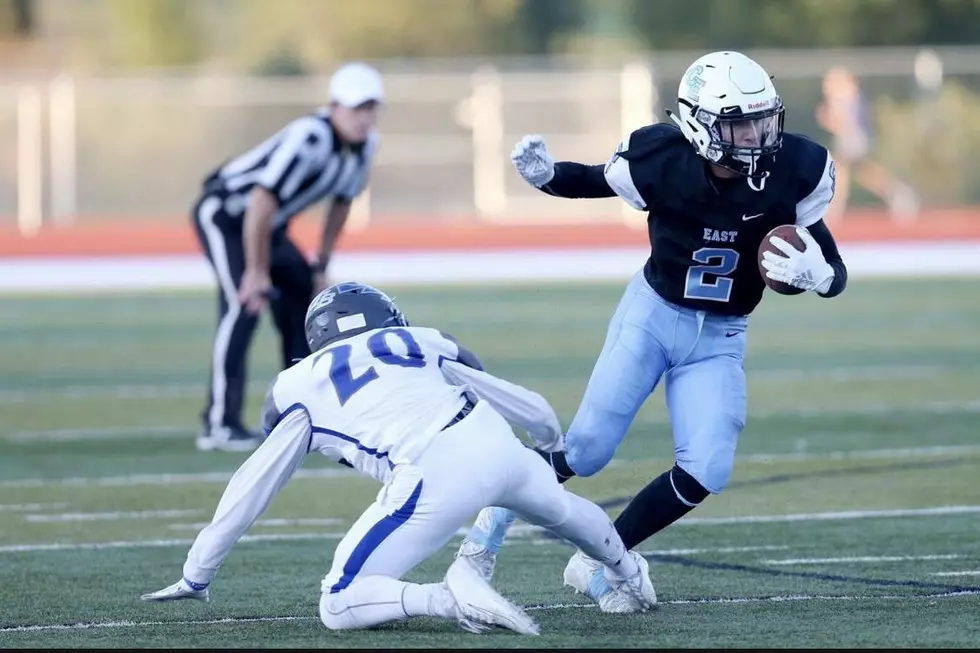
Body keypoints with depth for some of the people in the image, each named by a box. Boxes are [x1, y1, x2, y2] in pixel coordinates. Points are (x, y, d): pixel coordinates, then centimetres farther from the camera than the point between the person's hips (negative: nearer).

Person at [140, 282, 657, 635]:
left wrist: (196, 575, 34)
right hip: (496, 443, 5)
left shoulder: (300, 387, 19)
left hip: (435, 477, -5)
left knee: (339, 607, 2)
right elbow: (530, 409, 32)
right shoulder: (421, 343, 25)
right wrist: (552, 439, 56)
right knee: (559, 506, 38)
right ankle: (629, 575, 61)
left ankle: (453, 600, -20)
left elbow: (250, 489, 24)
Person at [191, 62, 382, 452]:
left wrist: (321, 266, 11)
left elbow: (341, 204, 10)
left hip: (266, 225, 9)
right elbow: (262, 203, -33)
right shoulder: (310, 138, -33)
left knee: (304, 300, 10)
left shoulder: (365, 144, -5)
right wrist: (257, 271, -26)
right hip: (224, 213, -9)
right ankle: (219, 424, -26)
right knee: (245, 303, -24)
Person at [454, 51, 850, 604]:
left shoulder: (792, 171, -20)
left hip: (720, 339, 2)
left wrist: (816, 273, -33)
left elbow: (835, 272, -9)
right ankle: (498, 517, 23)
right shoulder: (664, 160, -23)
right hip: (654, 314, -2)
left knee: (706, 471, -11)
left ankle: (599, 561, 7)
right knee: (587, 449, -4)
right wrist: (546, 175, -20)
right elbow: (598, 181, 0)